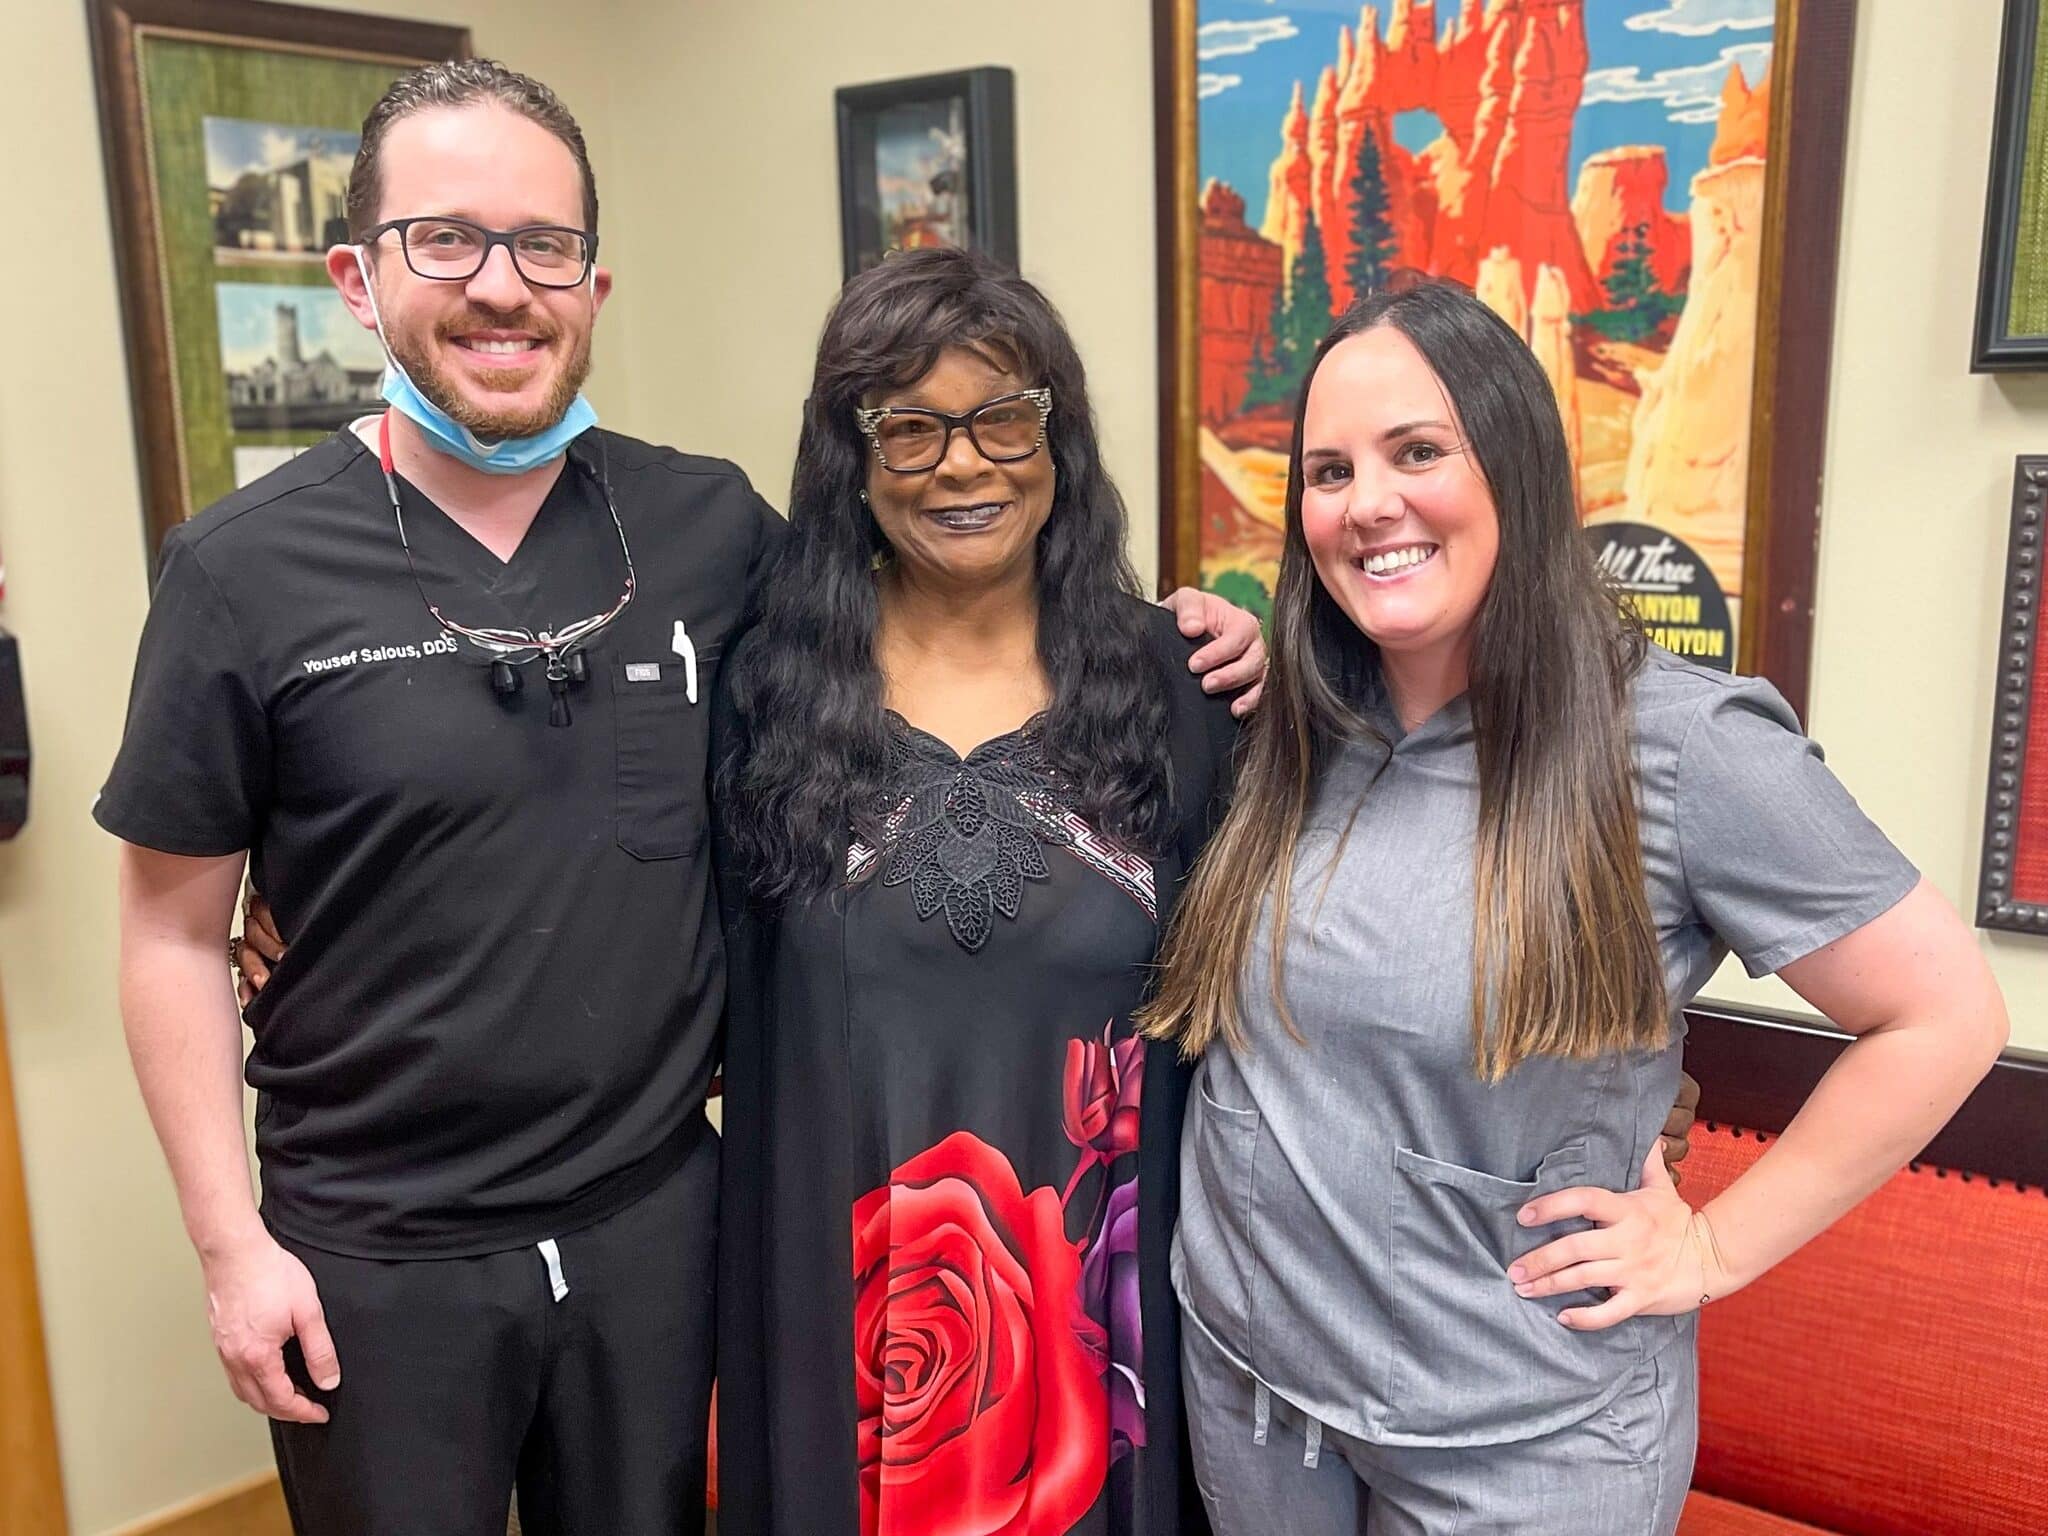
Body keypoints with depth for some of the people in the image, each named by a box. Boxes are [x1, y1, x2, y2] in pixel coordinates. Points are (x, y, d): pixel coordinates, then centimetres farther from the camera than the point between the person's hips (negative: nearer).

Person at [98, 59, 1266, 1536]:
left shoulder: (710, 526, -4)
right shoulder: (245, 569, -9)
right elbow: (176, 935, -3)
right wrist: (233, 1243, -6)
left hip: (657, 1210, 2)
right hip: (375, 1248, -1)